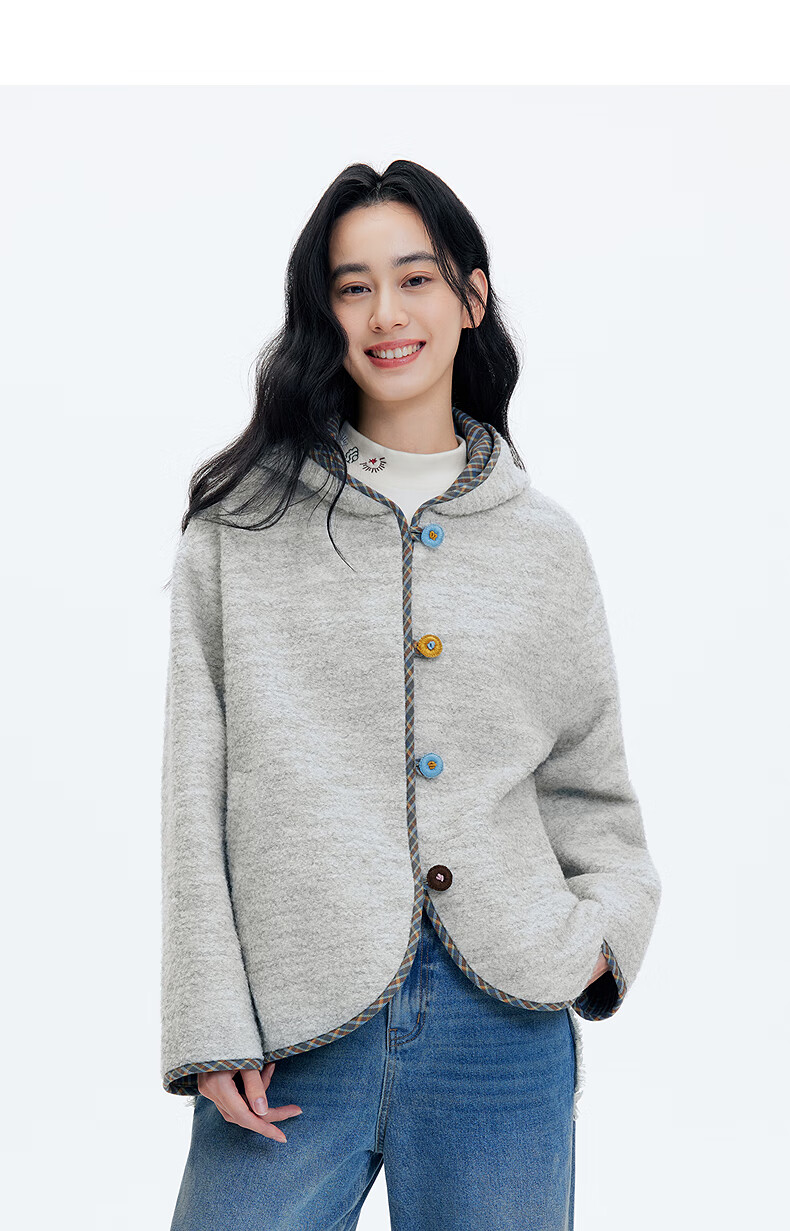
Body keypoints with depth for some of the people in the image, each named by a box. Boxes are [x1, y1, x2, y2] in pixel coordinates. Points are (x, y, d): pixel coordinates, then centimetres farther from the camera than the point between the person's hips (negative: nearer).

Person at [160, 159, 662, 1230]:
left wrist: (607, 923, -2)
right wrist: (210, 1026, -7)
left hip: (505, 1023, 2)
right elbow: (197, 790, 0)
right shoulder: (242, 525, 3)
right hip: (292, 1025, -1)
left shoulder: (544, 541, 10)